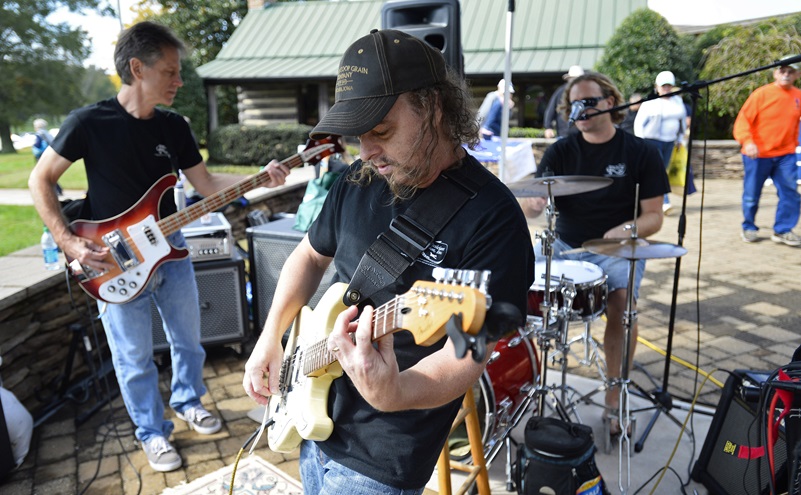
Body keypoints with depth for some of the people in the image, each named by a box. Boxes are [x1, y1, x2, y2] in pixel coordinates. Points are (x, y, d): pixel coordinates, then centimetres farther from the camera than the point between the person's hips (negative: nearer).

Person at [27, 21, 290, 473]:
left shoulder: (174, 126, 1)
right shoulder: (90, 122, -14)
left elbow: (206, 184, 4)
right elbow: (40, 180, -6)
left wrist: (260, 179, -10)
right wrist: (70, 243, -14)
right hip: (115, 262, -4)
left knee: (188, 338, 17)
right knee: (135, 358, 9)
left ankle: (188, 401, 43)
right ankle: (153, 432, 30)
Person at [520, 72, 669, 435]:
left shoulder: (640, 153, 1)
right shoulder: (560, 152, 6)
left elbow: (654, 217, -1)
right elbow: (528, 206, -5)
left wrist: (628, 230, -22)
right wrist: (533, 203, -29)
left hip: (616, 251, -2)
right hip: (564, 246, 2)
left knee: (621, 298, -30)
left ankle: (615, 398, -11)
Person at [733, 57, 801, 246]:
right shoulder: (762, 93, -7)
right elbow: (743, 120, -14)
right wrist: (747, 141, -29)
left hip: (785, 154, 3)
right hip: (757, 154, -3)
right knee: (752, 195, 4)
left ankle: (783, 231, 7)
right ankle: (749, 228, 23)